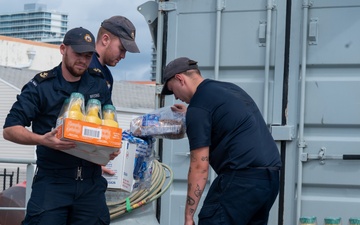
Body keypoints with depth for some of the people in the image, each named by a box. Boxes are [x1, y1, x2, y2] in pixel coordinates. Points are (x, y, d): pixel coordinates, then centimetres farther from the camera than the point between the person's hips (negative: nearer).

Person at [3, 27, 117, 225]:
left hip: (91, 183, 4)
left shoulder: (99, 84, 10)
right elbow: (10, 130, -6)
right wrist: (42, 139, -24)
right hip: (52, 181, -3)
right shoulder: (41, 86, -2)